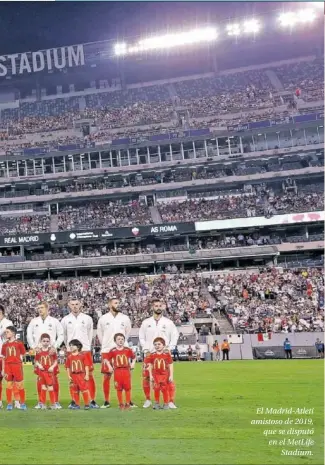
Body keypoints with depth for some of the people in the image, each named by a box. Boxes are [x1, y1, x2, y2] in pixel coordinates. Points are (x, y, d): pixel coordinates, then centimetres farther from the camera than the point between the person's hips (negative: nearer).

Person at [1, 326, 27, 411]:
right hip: (7, 366, 3)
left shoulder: (19, 343, -1)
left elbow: (22, 355, 6)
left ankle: (22, 403, 11)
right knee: (9, 385, 6)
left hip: (17, 365, -3)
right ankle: (9, 404, 12)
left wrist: (18, 360, -6)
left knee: (20, 385, 1)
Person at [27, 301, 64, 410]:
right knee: (40, 377, 3)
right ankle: (40, 402, 8)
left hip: (51, 352, -2)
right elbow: (29, 335, 10)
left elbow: (61, 335, 5)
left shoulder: (54, 321, 4)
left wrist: (55, 346, -7)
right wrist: (33, 346, -3)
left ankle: (56, 401, 1)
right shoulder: (34, 321, 9)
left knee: (54, 376, -3)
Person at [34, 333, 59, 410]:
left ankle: (53, 403, 10)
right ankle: (43, 404, 16)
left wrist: (52, 367, -13)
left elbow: (56, 361, 2)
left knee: (50, 387, 0)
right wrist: (39, 365, -12)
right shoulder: (39, 351, 2)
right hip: (41, 371, 2)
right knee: (43, 387, 8)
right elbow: (36, 361, 8)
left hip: (50, 371, -1)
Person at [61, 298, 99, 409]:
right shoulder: (65, 320, 5)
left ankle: (92, 400, 1)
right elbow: (63, 336, 13)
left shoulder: (87, 318, 5)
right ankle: (73, 401, 10)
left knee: (90, 375, -4)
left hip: (85, 351, 0)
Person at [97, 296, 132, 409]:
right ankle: (106, 401, 9)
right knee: (106, 376, 1)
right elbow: (99, 334, 12)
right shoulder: (103, 319, 1)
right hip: (107, 351, 0)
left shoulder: (125, 318, 3)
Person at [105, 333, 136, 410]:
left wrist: (132, 363, 1)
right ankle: (121, 404, 12)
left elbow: (134, 357, 15)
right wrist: (109, 366, -2)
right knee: (119, 388, 3)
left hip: (126, 371, 0)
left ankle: (127, 403, 10)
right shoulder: (113, 351, 0)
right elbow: (106, 359, 8)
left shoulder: (128, 350, 1)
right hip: (117, 371, 0)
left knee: (127, 388, 1)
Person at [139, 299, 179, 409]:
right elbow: (141, 337, 12)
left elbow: (175, 335, 8)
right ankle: (148, 400, 16)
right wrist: (145, 348, 1)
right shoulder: (146, 322, 7)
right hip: (150, 354, 1)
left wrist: (169, 347, -1)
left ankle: (171, 401, -2)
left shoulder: (168, 322, 5)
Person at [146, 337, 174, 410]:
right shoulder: (152, 355, -1)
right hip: (156, 375, 1)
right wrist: (151, 376, -2)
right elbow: (150, 366, 3)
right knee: (156, 390, 6)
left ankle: (166, 404, 17)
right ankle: (157, 403, 18)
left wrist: (171, 376, -6)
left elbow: (170, 366, -3)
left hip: (165, 375, -1)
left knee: (165, 389, 5)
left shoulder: (167, 355, -5)